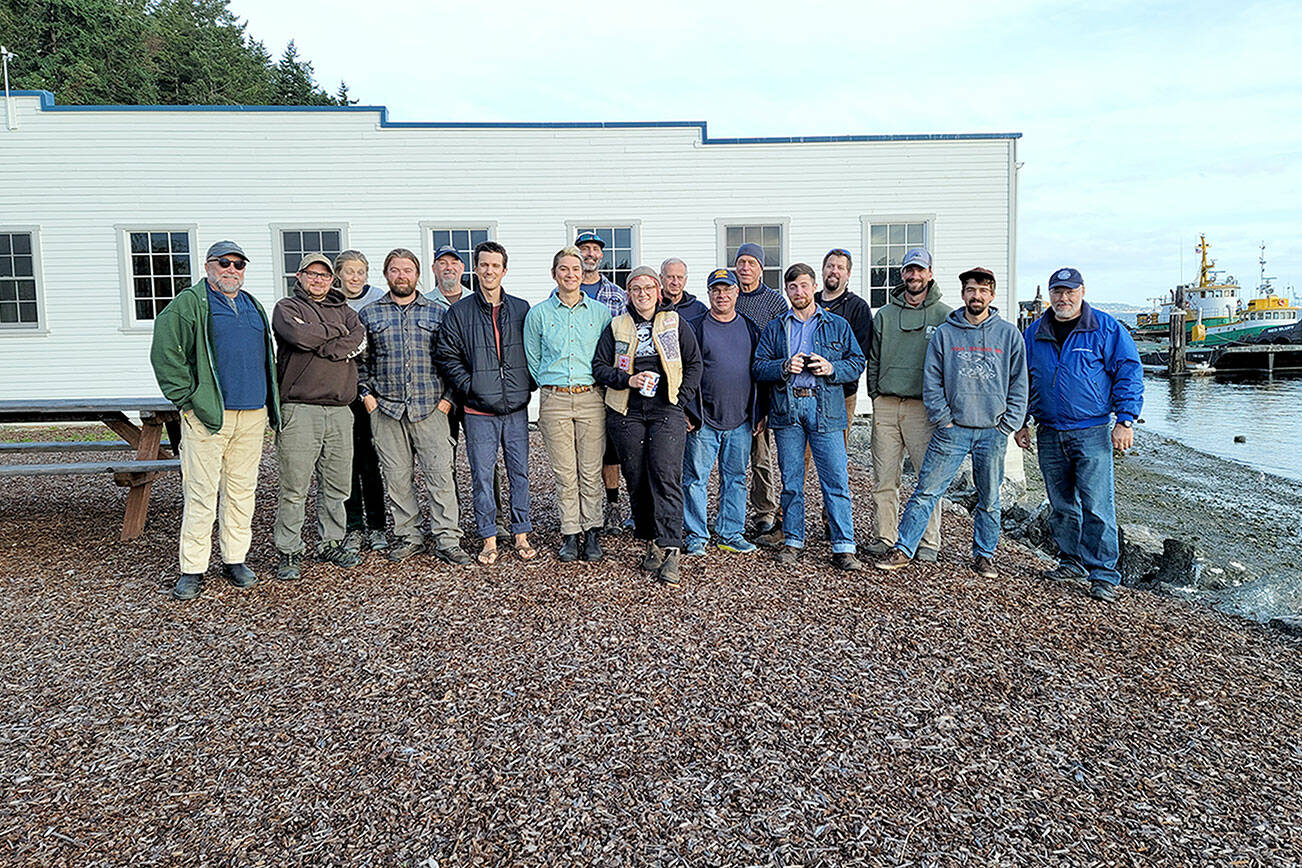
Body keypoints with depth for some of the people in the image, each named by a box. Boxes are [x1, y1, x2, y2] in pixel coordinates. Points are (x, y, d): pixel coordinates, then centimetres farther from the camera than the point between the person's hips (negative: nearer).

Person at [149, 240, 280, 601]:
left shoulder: (254, 307, 19)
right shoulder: (189, 304, 0)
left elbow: (267, 357, 27)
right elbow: (165, 353, -7)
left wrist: (269, 404, 17)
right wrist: (186, 398, -11)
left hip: (252, 415, 6)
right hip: (208, 415, -5)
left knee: (242, 489, 10)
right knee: (201, 493, -3)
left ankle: (235, 559, 21)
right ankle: (192, 570, 5)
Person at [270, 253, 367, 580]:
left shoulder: (342, 309, 20)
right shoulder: (286, 308, 8)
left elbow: (360, 340, 0)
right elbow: (300, 336, -15)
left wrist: (320, 346, -9)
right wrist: (336, 332, -1)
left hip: (339, 409, 4)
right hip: (299, 409, -4)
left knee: (337, 486, 9)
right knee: (295, 487, -4)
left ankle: (331, 544, 21)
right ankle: (288, 553, 6)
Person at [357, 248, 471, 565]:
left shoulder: (437, 313, 9)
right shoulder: (370, 314, 10)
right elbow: (359, 359, 12)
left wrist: (448, 397, -1)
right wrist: (367, 394, 2)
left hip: (430, 408, -1)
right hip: (386, 408, 1)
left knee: (440, 473, -5)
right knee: (397, 477, 5)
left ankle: (447, 540, 1)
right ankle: (408, 536, 18)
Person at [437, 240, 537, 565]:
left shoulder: (521, 309, 7)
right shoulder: (460, 312, 2)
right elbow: (448, 356, 1)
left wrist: (528, 384, 3)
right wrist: (469, 386, -8)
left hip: (516, 408, 1)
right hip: (479, 410, -1)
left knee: (519, 472, 7)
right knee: (482, 475, 3)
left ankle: (521, 535, 18)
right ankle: (489, 538, 14)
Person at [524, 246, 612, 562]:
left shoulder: (600, 312, 6)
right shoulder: (538, 313, 6)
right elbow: (533, 359, 13)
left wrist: (598, 384, 8)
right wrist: (550, 386, 10)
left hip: (591, 399, 0)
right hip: (554, 401, 0)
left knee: (591, 472, 3)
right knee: (564, 474, 3)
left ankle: (592, 533, 15)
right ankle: (570, 534, 14)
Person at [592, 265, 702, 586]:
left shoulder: (675, 323, 11)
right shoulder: (616, 327, 13)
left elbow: (694, 363, 10)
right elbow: (599, 365, 8)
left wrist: (682, 397, -1)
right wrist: (628, 380, -8)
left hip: (667, 410, -2)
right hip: (627, 412, 2)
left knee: (666, 475, -15)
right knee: (637, 479, 2)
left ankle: (669, 548, -15)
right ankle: (652, 543, 15)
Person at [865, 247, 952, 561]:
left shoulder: (944, 316, 5)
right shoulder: (884, 314, 14)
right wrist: (875, 393, 8)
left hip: (924, 406, -3)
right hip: (886, 404, 3)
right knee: (884, 477, 4)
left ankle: (930, 541, 8)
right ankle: (884, 536, 14)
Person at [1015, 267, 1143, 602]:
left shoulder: (1106, 329, -1)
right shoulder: (1033, 334, 10)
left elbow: (1129, 373, -2)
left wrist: (1125, 420, -9)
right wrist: (1020, 423, 13)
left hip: (1091, 433, -4)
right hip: (1049, 434, 4)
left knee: (1096, 505, -7)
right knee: (1061, 505, 12)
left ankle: (1103, 574, -1)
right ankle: (1072, 561, 26)